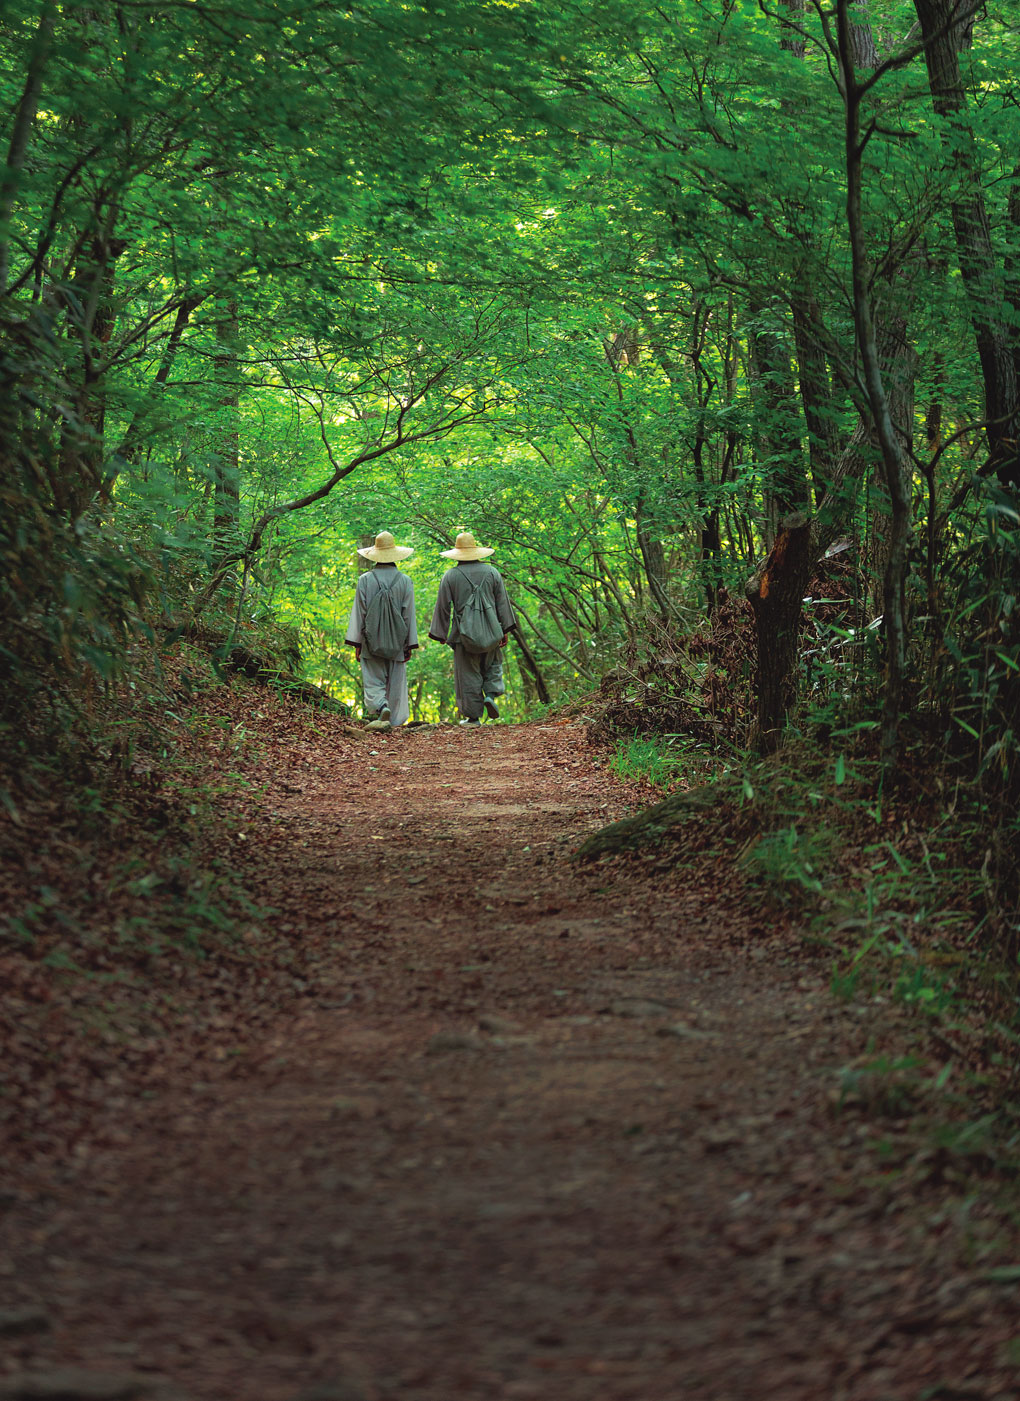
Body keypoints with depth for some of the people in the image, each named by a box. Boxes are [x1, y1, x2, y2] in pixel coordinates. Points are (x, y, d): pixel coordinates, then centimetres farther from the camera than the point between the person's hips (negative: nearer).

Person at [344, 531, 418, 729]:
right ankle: (392, 720, 10)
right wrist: (410, 645, 7)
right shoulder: (405, 581, -1)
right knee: (395, 683, 8)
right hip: (397, 644, 1)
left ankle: (381, 707, -26)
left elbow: (359, 613, -3)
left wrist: (356, 643, 2)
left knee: (373, 681, 0)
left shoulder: (365, 580, -4)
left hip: (372, 643, -1)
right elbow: (409, 615, 1)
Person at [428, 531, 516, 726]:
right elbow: (503, 603, 5)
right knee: (492, 665, 21)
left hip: (464, 633, -2)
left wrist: (441, 634, 7)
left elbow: (443, 608, 0)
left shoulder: (450, 576, -1)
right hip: (490, 632, 2)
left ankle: (472, 716, 3)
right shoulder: (492, 573, 4)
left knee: (468, 675, 2)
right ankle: (491, 694, -4)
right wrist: (505, 630, 8)